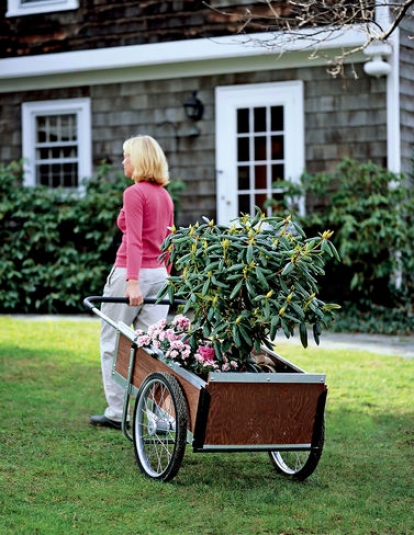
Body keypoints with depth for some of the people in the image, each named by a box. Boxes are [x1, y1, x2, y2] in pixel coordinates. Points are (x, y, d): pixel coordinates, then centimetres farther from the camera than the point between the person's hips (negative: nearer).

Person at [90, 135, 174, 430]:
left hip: (131, 273, -7)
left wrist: (133, 281, -26)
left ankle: (117, 413, 10)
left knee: (112, 344, 6)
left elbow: (134, 240, -20)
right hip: (159, 274, 7)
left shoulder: (134, 193, -11)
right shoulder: (165, 196, 12)